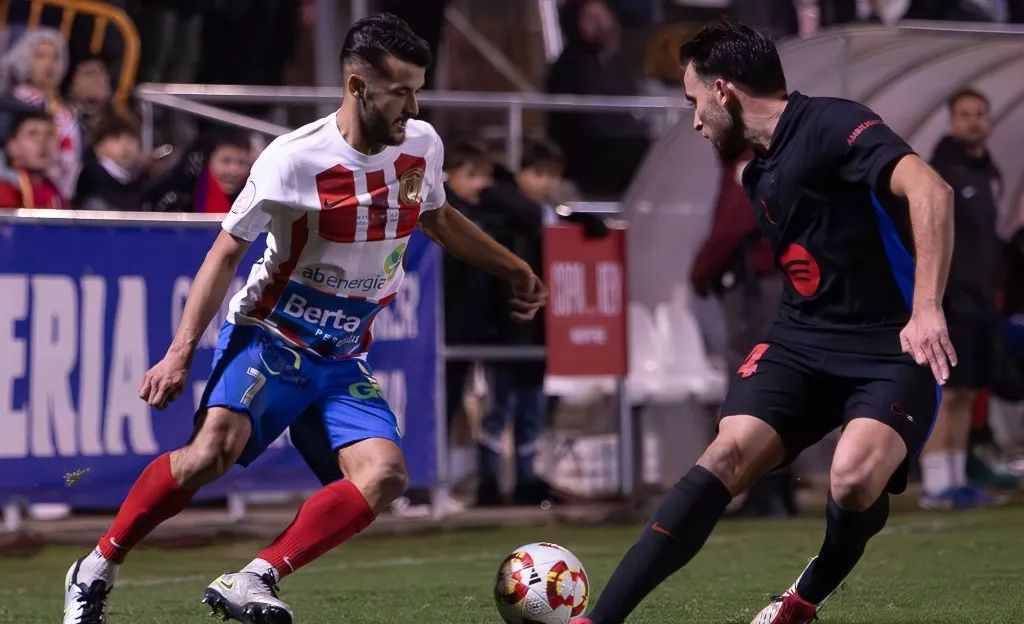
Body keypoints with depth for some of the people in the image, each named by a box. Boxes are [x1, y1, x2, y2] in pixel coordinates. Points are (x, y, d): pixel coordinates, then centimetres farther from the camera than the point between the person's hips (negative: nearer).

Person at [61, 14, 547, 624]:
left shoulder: (422, 145, 0)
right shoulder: (294, 159, -17)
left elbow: (437, 219, 23)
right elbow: (227, 253, -8)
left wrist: (513, 268, 28)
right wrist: (181, 353, -14)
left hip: (345, 357, 5)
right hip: (269, 338, -5)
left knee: (385, 474, -20)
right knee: (213, 451, -29)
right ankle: (97, 571, -10)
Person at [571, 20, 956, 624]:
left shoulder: (833, 126, -14)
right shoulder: (759, 173, 14)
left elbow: (929, 189, -28)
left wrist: (926, 308, -37)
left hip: (893, 350, -7)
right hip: (802, 342, 7)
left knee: (855, 479, -31)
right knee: (729, 456, -17)